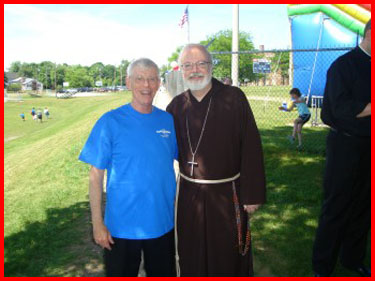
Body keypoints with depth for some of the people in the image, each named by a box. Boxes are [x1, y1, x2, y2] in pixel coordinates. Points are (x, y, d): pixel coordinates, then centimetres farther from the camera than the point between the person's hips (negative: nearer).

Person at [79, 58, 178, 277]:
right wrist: (97, 224, -10)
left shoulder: (168, 120, -1)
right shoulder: (111, 122, -11)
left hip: (163, 224, 3)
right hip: (122, 226, -3)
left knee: (164, 274, 22)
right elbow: (96, 175, -9)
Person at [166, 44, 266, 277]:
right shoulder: (176, 106, 1)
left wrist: (252, 194, -11)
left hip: (227, 195, -3)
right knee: (191, 259, 20)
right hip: (189, 196, 3)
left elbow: (251, 148, -11)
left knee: (228, 259, 15)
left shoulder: (234, 98, -10)